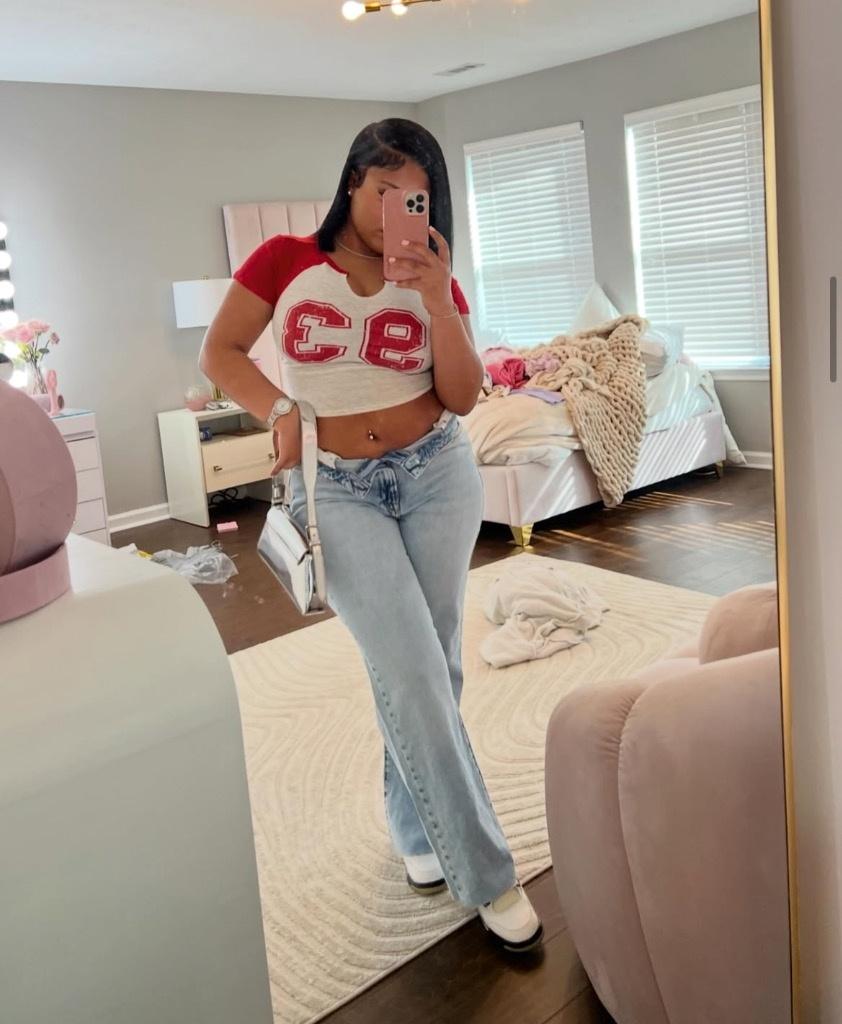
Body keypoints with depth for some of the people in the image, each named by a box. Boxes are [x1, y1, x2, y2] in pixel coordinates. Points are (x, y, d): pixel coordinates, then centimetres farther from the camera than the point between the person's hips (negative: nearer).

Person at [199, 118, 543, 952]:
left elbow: (463, 398, -4)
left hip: (436, 475, 3)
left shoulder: (433, 280, 4)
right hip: (337, 490, -2)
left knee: (428, 666, 7)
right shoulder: (284, 261, 0)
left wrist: (435, 295, -15)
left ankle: (414, 820, 32)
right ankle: (486, 873, 0)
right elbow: (218, 352, 3)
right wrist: (279, 412, -13)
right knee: (410, 670, -11)